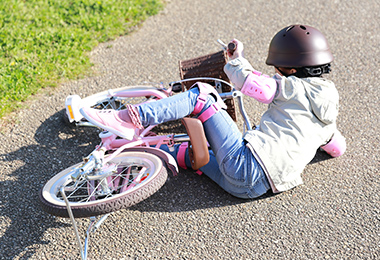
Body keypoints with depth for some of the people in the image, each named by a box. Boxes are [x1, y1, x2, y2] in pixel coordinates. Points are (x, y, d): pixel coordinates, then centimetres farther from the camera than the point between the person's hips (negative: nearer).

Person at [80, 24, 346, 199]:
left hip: (247, 164, -8)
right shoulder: (327, 101, 22)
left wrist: (237, 60, 17)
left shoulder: (295, 87, 0)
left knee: (202, 95, -2)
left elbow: (249, 82, -4)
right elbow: (339, 148, 34)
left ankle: (129, 119, -8)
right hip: (254, 186, 8)